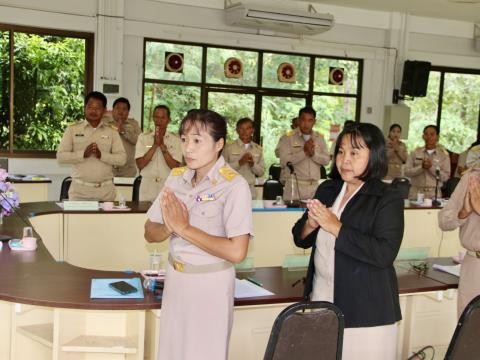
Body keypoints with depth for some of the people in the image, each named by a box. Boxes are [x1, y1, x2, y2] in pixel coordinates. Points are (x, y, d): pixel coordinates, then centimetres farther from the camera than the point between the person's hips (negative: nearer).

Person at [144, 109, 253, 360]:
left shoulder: (234, 186, -17)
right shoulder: (176, 177, 1)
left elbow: (236, 251, -25)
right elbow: (150, 233, 5)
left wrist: (184, 228, -20)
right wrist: (169, 227, -18)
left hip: (210, 283, -5)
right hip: (175, 278, 6)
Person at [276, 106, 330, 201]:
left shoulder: (320, 138, 12)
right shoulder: (288, 138, 0)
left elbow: (326, 160, 6)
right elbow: (284, 161, -11)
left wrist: (313, 154, -11)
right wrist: (304, 152, -16)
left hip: (315, 186, 3)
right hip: (295, 186, -3)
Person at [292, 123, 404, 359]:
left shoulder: (388, 199, -9)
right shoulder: (326, 189, 7)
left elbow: (385, 254, -21)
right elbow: (301, 240, 11)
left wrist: (336, 227, -21)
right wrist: (310, 224, -11)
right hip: (320, 299, 5)